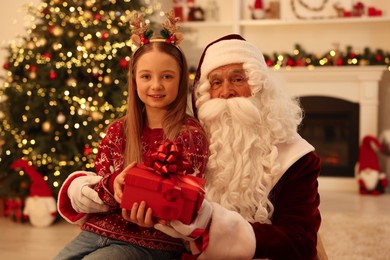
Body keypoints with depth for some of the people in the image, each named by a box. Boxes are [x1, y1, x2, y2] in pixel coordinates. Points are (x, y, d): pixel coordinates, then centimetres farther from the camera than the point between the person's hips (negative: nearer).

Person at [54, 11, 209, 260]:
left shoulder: (190, 134, -6)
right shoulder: (118, 130, 7)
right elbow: (79, 191, 6)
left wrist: (154, 214, -29)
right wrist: (111, 184, -18)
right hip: (96, 232, 5)